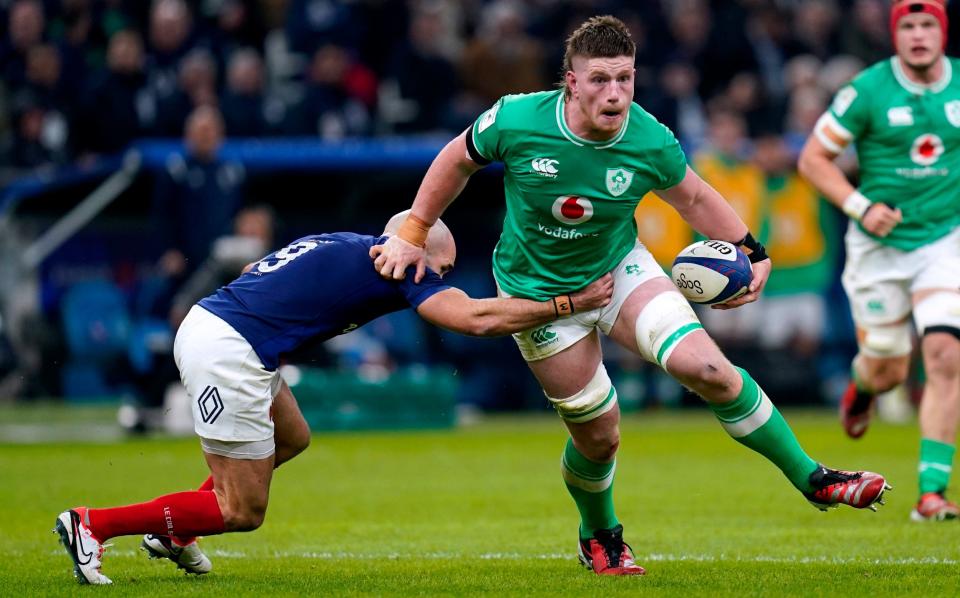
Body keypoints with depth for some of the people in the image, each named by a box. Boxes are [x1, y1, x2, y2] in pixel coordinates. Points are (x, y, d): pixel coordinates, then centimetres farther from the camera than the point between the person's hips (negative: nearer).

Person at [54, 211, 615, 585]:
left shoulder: (340, 246, 20)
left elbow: (253, 274, 27)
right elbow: (478, 318, -11)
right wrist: (570, 303, -5)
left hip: (203, 326, 10)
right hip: (228, 353, -10)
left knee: (292, 438, 27)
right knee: (243, 513, 0)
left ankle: (173, 532, 24)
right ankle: (92, 525, 0)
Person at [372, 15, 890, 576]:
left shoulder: (652, 143, -19)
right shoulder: (517, 121, -24)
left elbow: (695, 198, 2)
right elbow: (458, 160, -3)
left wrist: (752, 252, -8)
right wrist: (413, 234, 2)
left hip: (621, 268, 1)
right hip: (540, 292, -1)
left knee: (706, 366, -21)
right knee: (598, 436, 2)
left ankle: (812, 478, -8)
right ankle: (599, 538, 34)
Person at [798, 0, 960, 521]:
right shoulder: (868, 90, -11)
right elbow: (813, 158, -5)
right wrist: (861, 206, -16)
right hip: (878, 245, -1)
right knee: (888, 370, 6)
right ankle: (861, 384, 48)